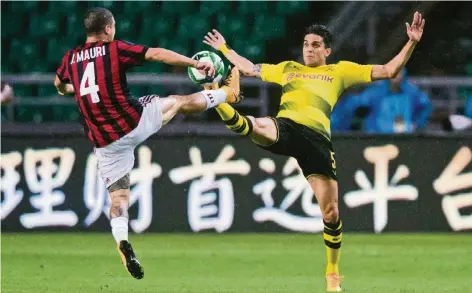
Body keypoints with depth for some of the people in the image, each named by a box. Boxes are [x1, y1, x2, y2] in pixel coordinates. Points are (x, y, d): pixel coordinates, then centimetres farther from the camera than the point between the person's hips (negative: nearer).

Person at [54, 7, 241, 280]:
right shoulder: (116, 49, -8)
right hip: (135, 123, -3)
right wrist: (195, 63, -6)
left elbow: (60, 86, 25)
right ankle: (229, 93, 42)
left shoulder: (70, 59, 5)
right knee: (179, 101, 21)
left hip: (105, 142, 3)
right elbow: (157, 54, -11)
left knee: (119, 197, 8)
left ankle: (122, 242, -17)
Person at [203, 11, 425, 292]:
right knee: (259, 127, -39)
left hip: (316, 137, -1)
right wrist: (224, 49, 46)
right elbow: (250, 69, 43)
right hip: (284, 128, 1)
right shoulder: (288, 68, 29)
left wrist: (412, 43, 10)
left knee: (331, 212, -4)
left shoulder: (341, 71, 23)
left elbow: (388, 71, 19)